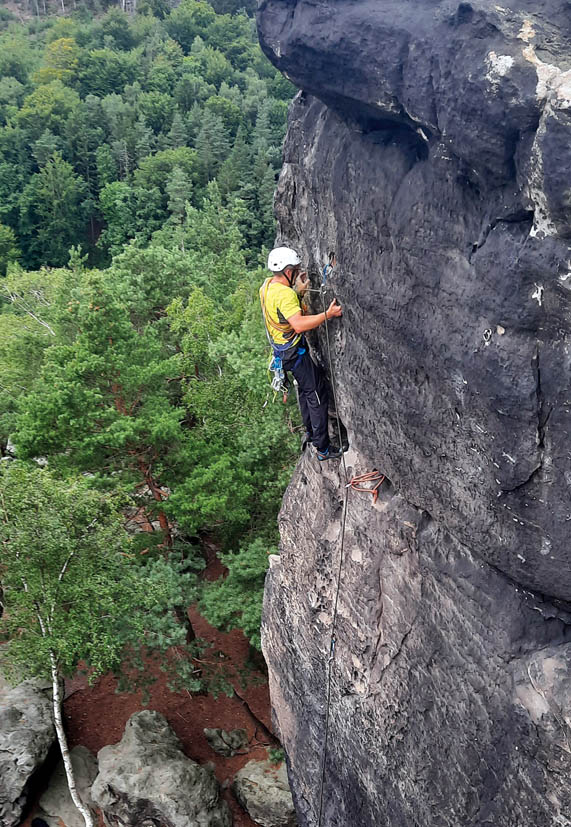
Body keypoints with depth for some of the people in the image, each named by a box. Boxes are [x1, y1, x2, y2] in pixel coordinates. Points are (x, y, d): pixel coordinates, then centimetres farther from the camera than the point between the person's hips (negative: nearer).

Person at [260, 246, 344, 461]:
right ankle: (323, 448, 1)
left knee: (305, 390, 25)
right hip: (294, 351, -10)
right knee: (317, 393, -3)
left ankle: (310, 431, 41)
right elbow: (299, 324, -39)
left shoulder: (268, 285, 4)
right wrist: (327, 314, -38)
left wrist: (300, 292, 11)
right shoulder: (284, 293, -27)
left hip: (281, 347, 10)